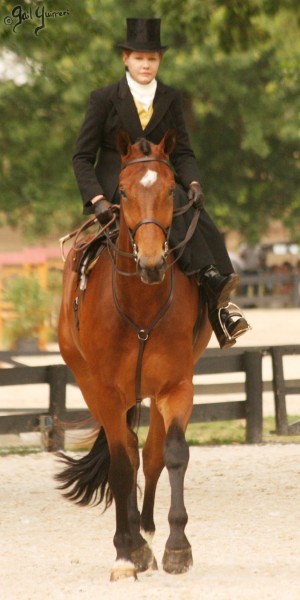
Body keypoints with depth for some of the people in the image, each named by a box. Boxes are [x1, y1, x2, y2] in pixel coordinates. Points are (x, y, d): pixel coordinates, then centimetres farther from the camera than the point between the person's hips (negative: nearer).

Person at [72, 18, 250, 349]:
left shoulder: (171, 99, 12)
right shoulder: (104, 99, 2)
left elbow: (182, 151, 9)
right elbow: (83, 156, 1)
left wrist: (193, 183, -12)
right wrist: (96, 198, -15)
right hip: (116, 192, -4)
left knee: (206, 230, -25)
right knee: (172, 201, -35)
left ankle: (219, 311, -27)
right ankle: (211, 280, -41)